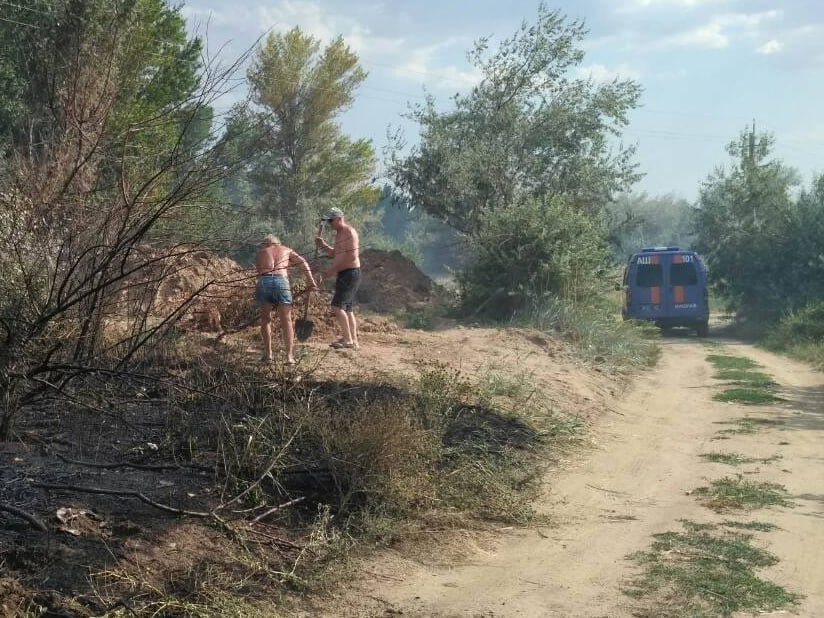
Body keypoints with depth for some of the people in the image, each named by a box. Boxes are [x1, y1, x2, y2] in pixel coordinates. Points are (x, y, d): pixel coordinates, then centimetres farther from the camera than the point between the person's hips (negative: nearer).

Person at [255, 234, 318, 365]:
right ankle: (289, 356, -7)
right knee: (286, 321, 3)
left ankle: (268, 353, 17)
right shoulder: (286, 250, 25)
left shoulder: (261, 252, 26)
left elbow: (259, 269, 15)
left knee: (265, 319, 18)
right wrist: (310, 281, 9)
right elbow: (303, 263, 12)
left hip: (263, 281, 1)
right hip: (281, 281, -1)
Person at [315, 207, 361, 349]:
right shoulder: (339, 234, 18)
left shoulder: (349, 232, -13)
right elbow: (336, 254, 26)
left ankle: (347, 339, -17)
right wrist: (324, 246, 9)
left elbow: (352, 255, -21)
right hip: (344, 275, 10)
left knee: (337, 306, -16)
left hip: (350, 273, -10)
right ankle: (354, 341, 14)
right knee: (347, 309, 11)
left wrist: (332, 269, -19)